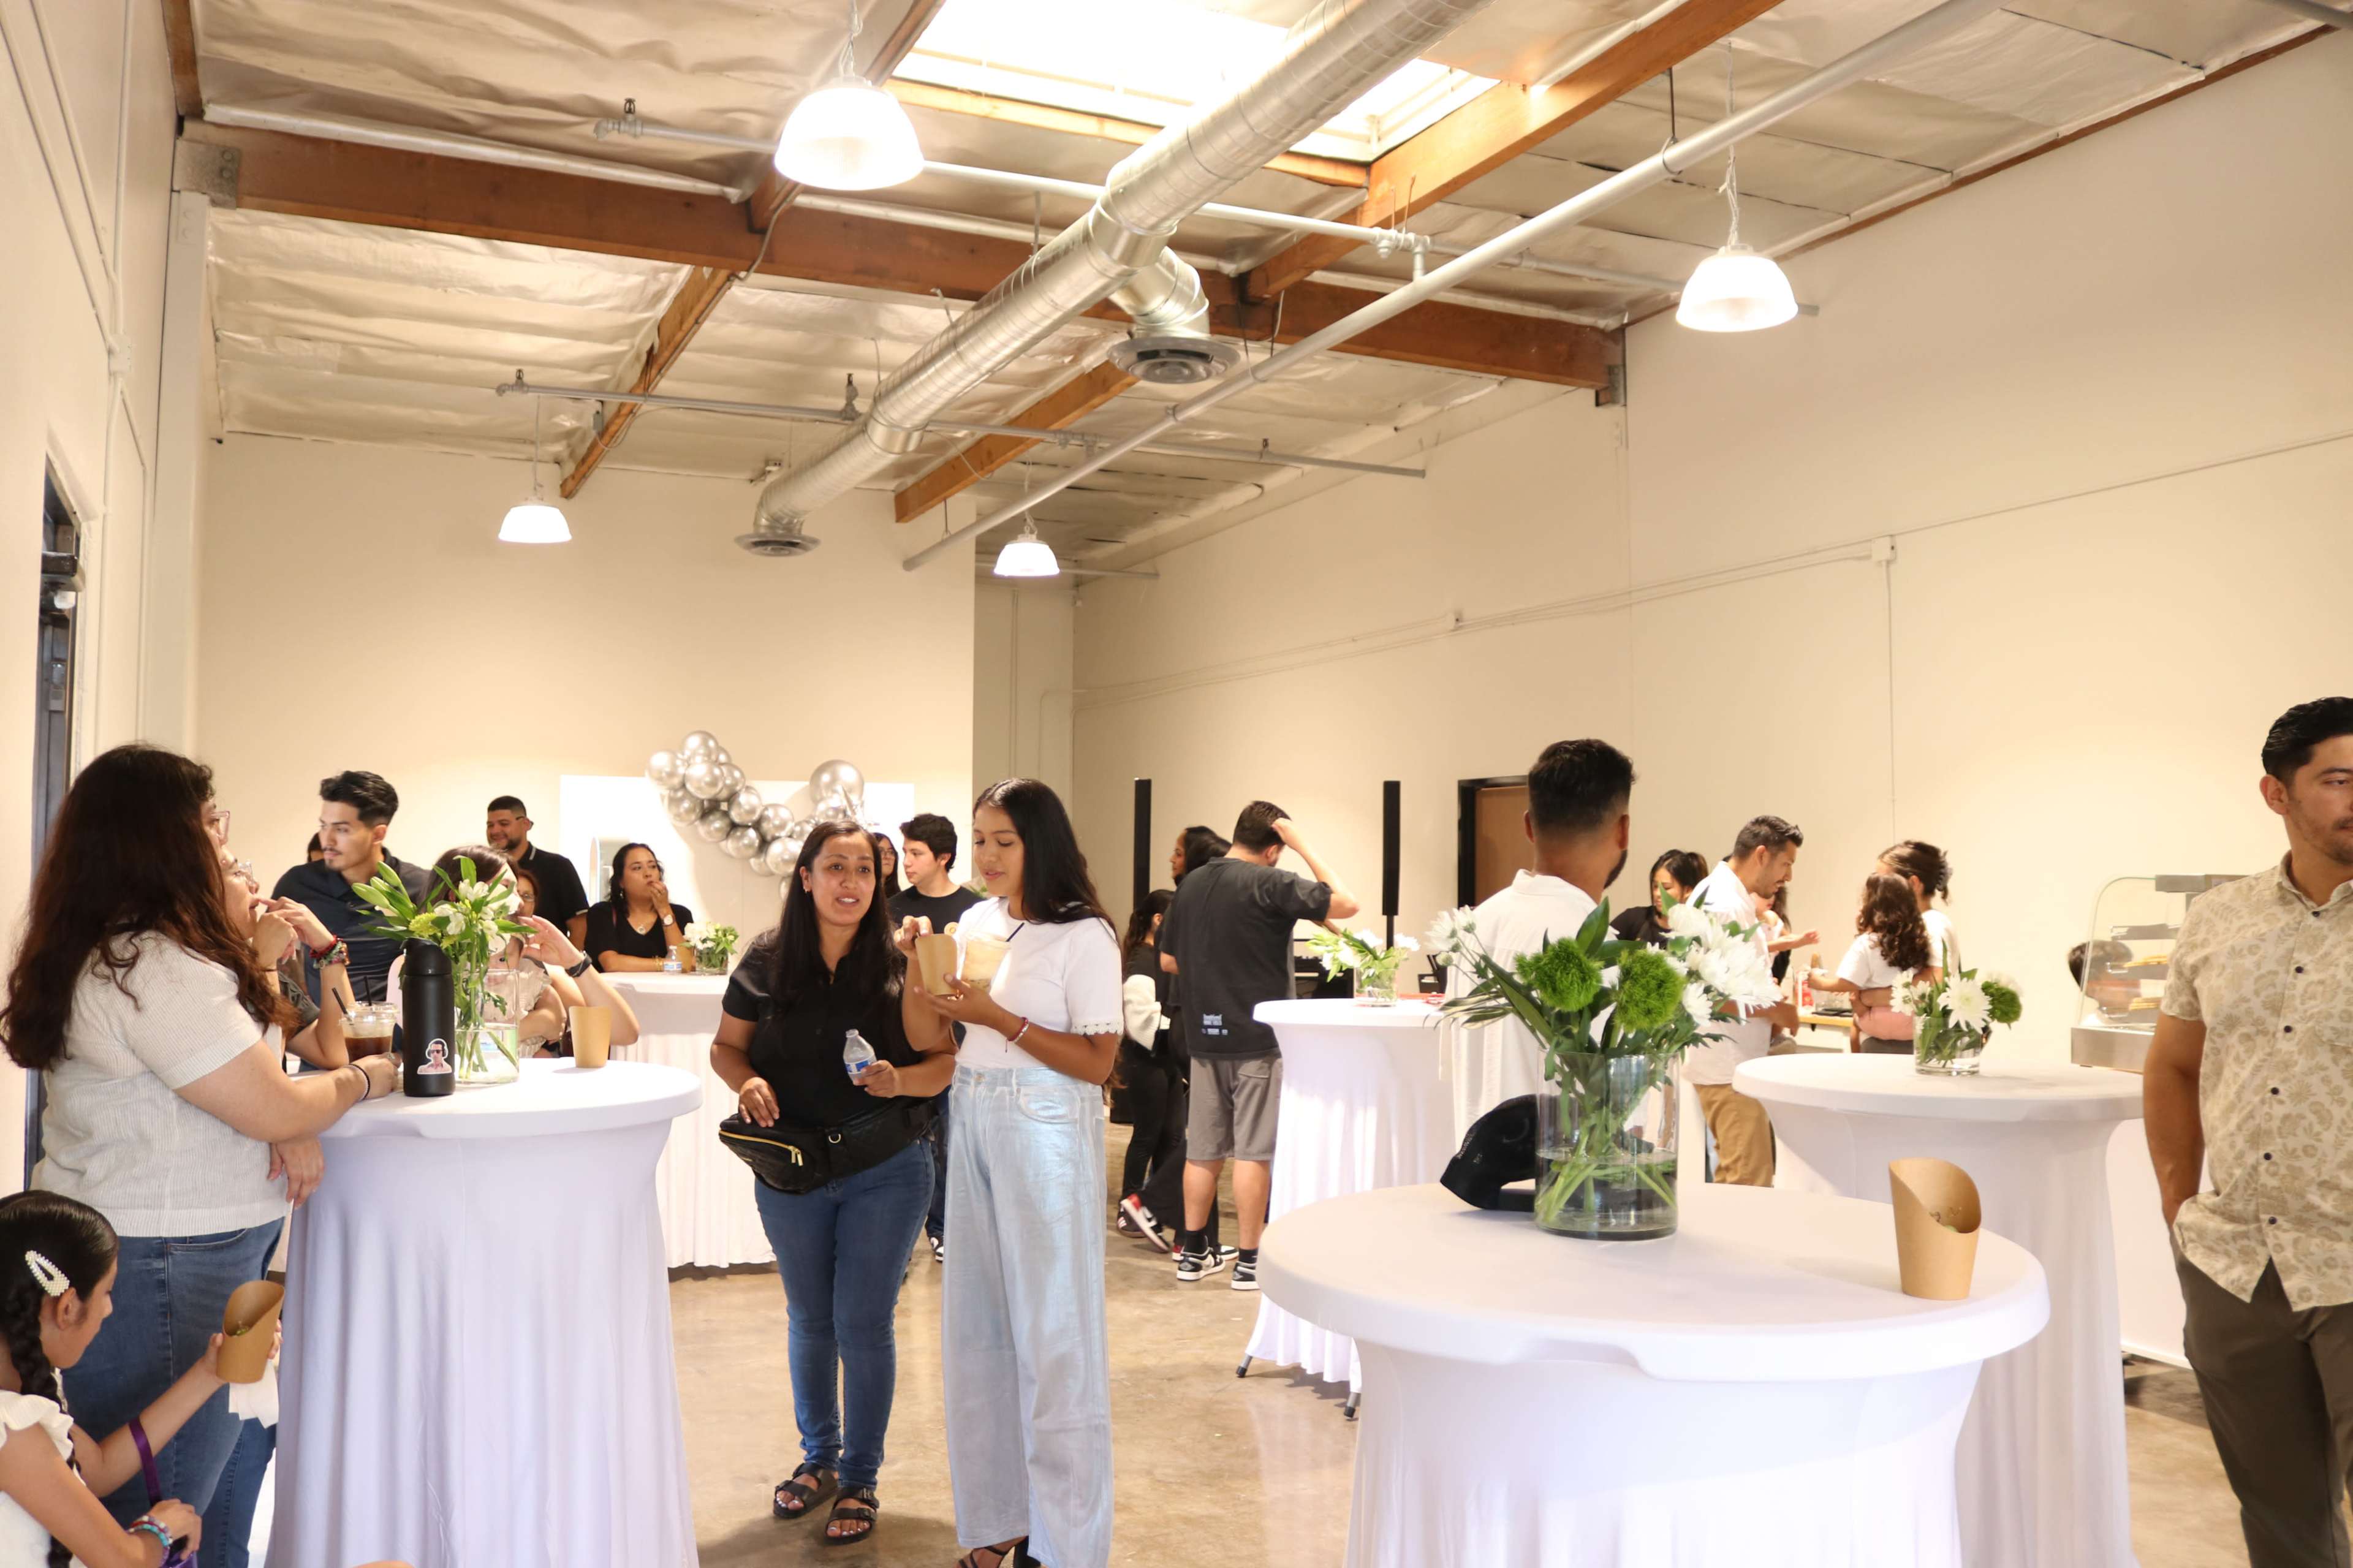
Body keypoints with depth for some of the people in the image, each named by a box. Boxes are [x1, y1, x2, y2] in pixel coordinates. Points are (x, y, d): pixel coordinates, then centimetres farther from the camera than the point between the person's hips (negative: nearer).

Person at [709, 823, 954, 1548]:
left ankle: (861, 1481, 23)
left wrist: (901, 1080, -28)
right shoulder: (767, 959, -6)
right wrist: (747, 1080, -15)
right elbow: (726, 1045, 5)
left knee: (863, 1324, 3)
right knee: (811, 1320, 18)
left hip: (886, 1171, -2)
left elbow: (943, 1062, -8)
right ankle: (819, 1458, 40)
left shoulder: (897, 961, -10)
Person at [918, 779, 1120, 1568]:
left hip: (1047, 1138, -7)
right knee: (979, 1326, 13)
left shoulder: (1083, 936, -12)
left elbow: (1096, 1062, -15)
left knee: (1052, 1332, 1)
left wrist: (1000, 1019, -19)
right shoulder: (977, 922, 7)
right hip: (975, 1128, 7)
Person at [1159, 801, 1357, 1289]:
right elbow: (1346, 903, -12)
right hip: (1258, 1037, -6)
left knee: (1202, 1150, 12)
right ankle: (1251, 1262, 7)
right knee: (1253, 1152, 1)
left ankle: (1194, 1253, 21)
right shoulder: (1270, 883, -14)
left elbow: (1168, 961, 13)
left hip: (1205, 1035, 6)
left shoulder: (1191, 884, 6)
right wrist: (1303, 845, -7)